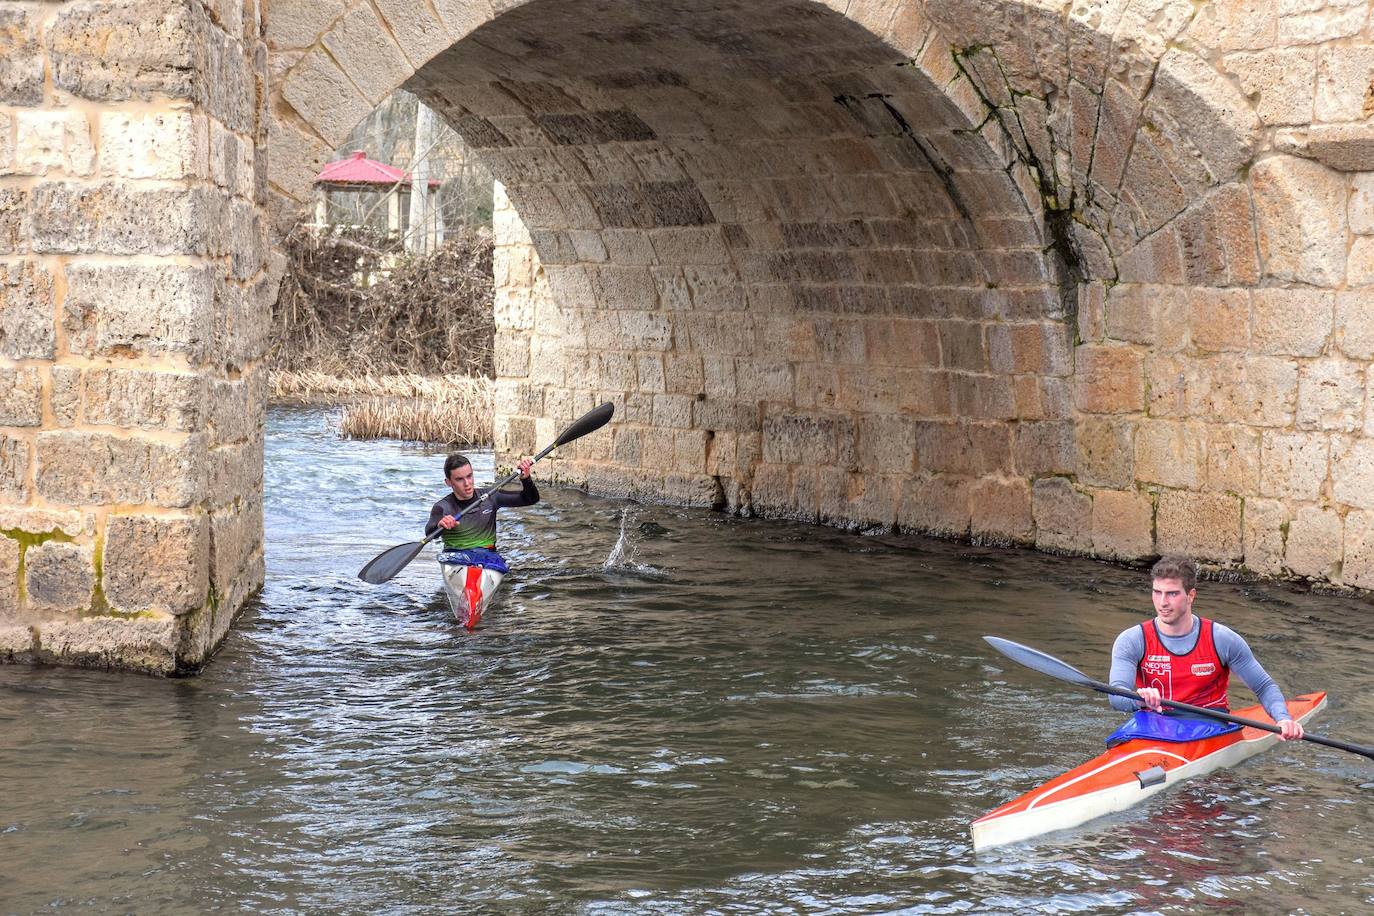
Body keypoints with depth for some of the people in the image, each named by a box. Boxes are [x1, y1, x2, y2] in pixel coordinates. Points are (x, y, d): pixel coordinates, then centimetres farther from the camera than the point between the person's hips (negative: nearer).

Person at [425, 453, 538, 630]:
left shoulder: (489, 498, 9)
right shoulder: (443, 507, 0)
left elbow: (530, 499, 12)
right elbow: (429, 533, -20)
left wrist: (525, 479, -9)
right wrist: (439, 524, -45)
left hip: (488, 557, 2)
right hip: (456, 560, -1)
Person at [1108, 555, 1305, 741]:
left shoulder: (1221, 639, 0)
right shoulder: (1131, 641, -1)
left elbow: (1265, 687, 8)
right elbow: (1116, 697, -16)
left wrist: (1283, 719, -14)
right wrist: (1140, 698, -41)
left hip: (1211, 723, 0)